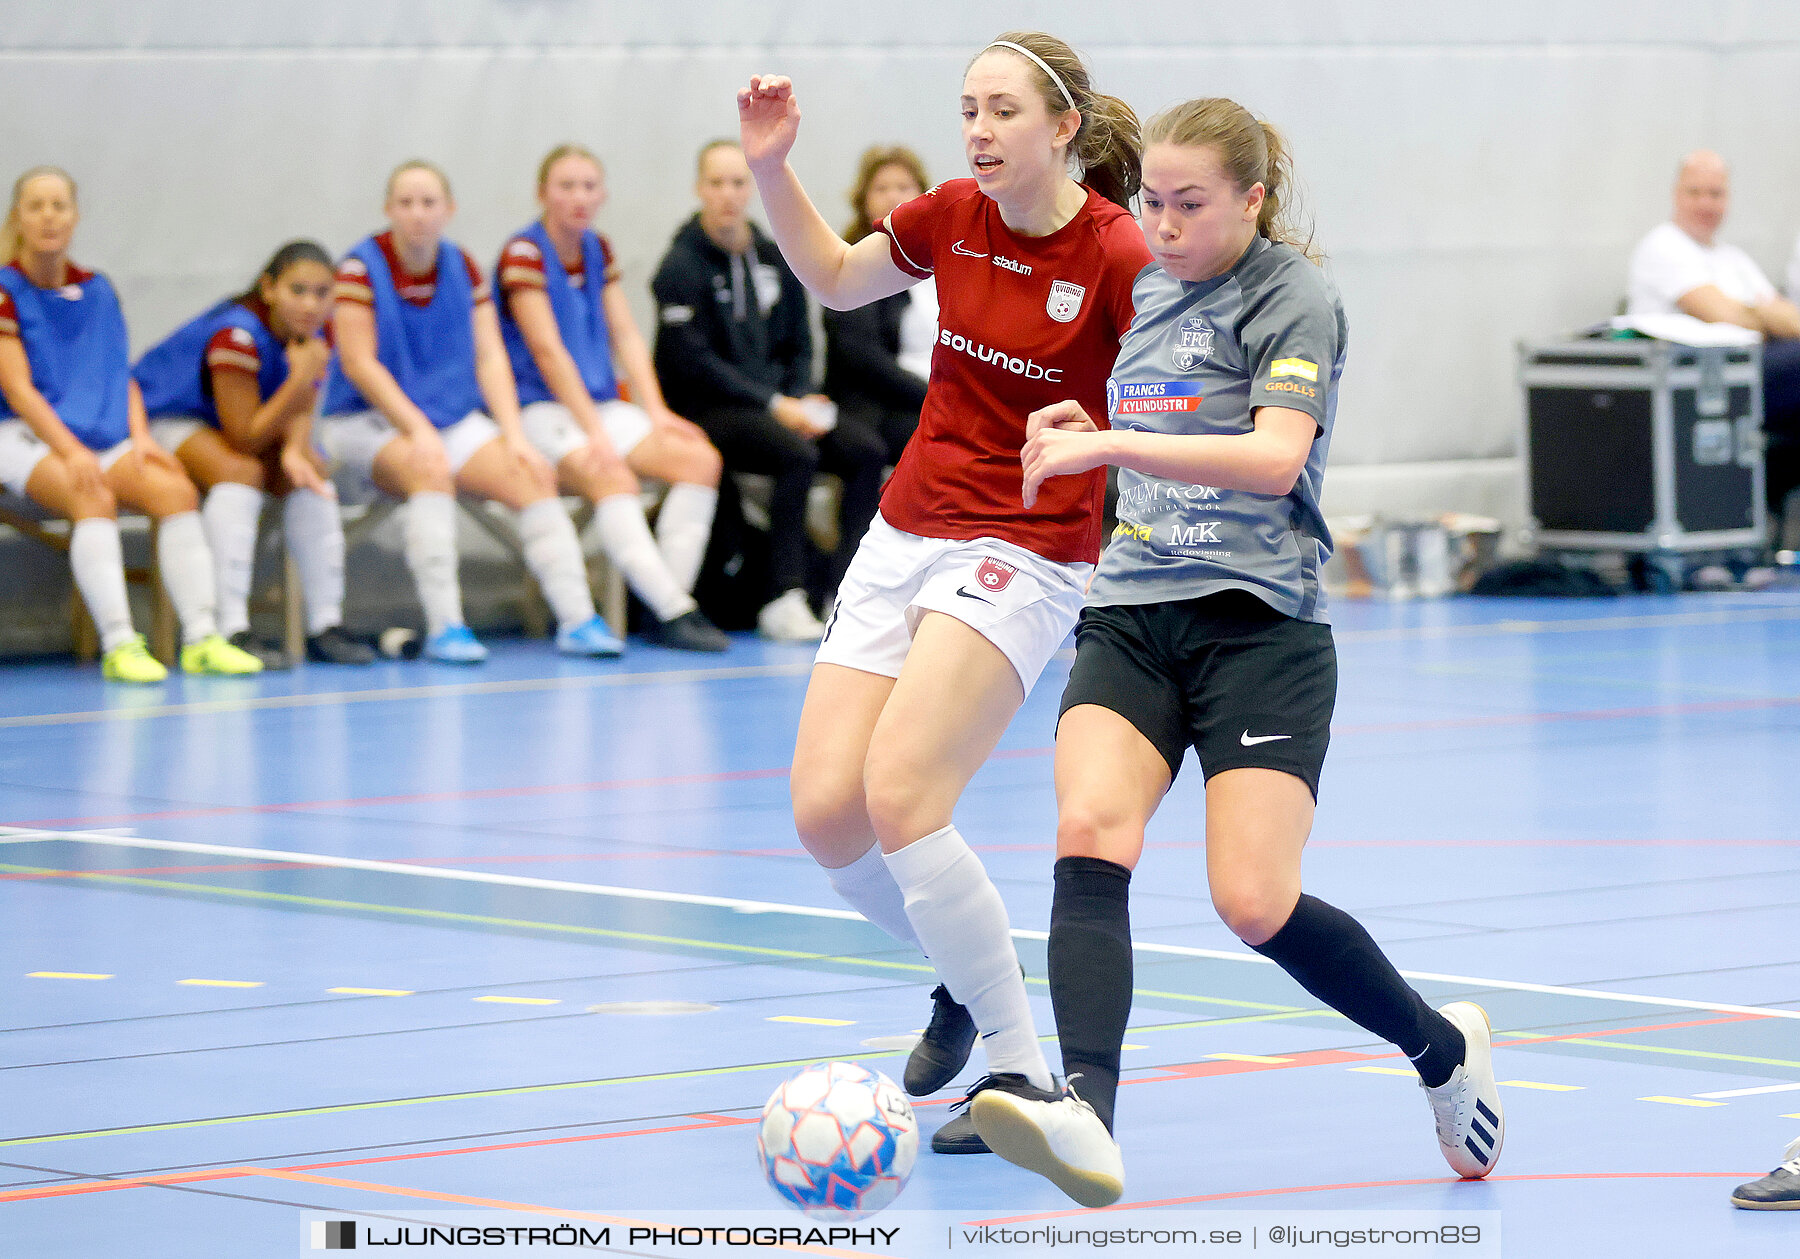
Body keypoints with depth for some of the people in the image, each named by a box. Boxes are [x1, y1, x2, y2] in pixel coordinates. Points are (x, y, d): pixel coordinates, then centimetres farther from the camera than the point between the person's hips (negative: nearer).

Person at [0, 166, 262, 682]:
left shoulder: (96, 291, 15)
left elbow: (121, 377, 14)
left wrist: (141, 437, -5)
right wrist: (71, 452, -23)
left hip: (99, 435, 5)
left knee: (176, 488, -23)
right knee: (95, 499, -36)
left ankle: (202, 639, -29)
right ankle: (118, 645, -44)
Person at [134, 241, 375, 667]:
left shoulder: (313, 334, -6)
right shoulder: (237, 335, -31)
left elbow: (299, 414, -12)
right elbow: (245, 438, -30)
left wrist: (294, 451, -35)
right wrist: (302, 379, -36)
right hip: (163, 419, -8)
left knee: (310, 472, -14)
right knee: (241, 470, -33)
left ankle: (326, 625, -14)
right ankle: (232, 630, -39)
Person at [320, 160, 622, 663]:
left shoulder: (462, 268, 7)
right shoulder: (361, 267, -8)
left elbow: (489, 357, 3)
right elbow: (359, 364, -14)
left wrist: (513, 435, -9)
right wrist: (417, 431, -23)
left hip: (454, 419, 5)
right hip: (368, 423, -5)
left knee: (533, 479, -19)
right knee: (430, 471, -36)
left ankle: (577, 618, -22)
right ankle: (443, 626, -37)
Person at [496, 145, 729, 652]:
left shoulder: (597, 250, 14)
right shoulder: (524, 254, -10)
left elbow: (626, 337, 10)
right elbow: (547, 350, -17)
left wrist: (656, 412, -4)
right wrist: (595, 434, -24)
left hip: (601, 405, 8)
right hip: (540, 410, -8)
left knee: (700, 458, -14)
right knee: (614, 477, -35)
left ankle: (666, 611, -19)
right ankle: (674, 610, -37)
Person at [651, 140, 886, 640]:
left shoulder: (774, 260, 14)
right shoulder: (682, 265, -7)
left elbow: (798, 345, 19)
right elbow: (692, 361, -14)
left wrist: (802, 400, -2)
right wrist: (773, 405, -17)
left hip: (775, 406, 7)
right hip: (705, 411, -7)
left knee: (866, 452, -16)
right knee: (798, 455, -32)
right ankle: (783, 600, -28)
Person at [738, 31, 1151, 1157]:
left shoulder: (1120, 257, -14)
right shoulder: (956, 217, 3)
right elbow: (836, 278, 22)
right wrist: (772, 167, 8)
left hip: (1026, 556, -6)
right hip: (907, 536, 6)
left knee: (899, 799, -22)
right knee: (826, 812, -4)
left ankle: (1024, 1072, -9)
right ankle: (969, 975, 25)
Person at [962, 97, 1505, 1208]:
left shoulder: (1293, 296, -5)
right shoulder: (1149, 294, 17)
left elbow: (1276, 458, -20)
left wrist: (1110, 445, -25)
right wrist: (1078, 429, 13)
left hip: (1259, 624, -6)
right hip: (1132, 616, 6)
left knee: (1256, 904, -13)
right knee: (1089, 835, -21)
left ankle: (1444, 1046, 16)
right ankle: (1086, 1116, -36)